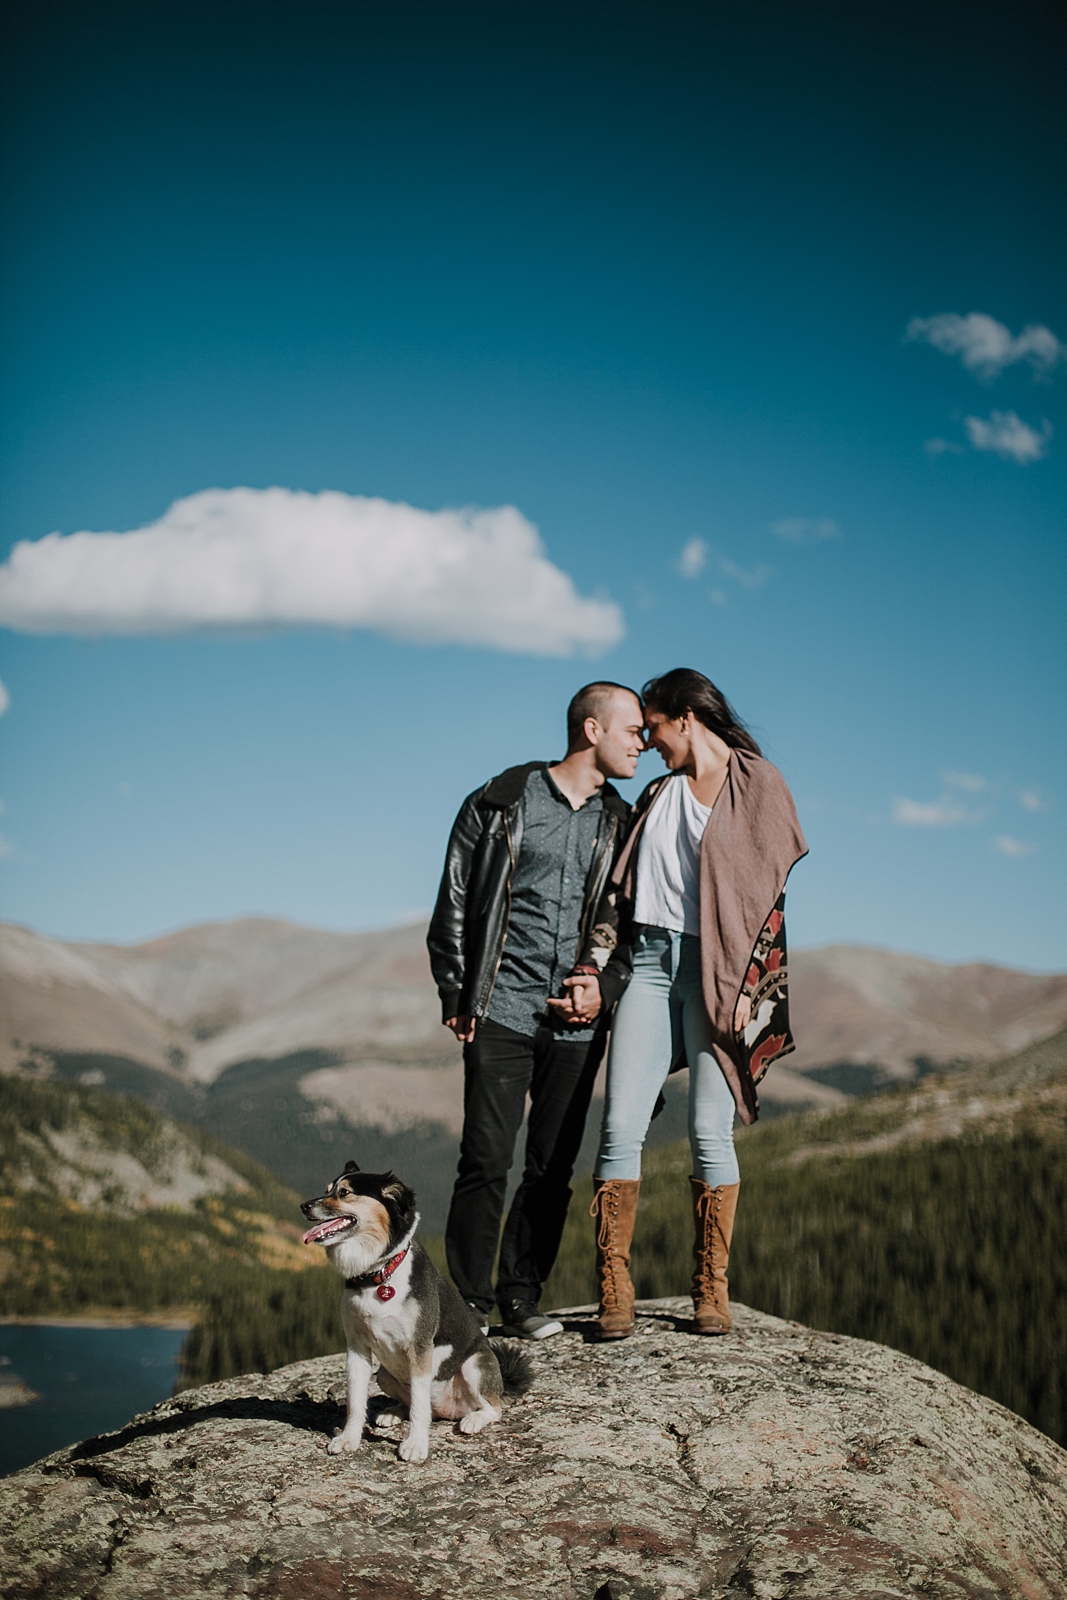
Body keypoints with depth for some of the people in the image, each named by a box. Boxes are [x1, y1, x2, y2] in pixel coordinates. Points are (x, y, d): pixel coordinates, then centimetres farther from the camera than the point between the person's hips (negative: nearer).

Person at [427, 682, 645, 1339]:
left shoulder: (620, 823, 12)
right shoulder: (501, 804, 1)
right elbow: (455, 903, 3)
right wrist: (457, 996, -1)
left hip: (577, 1021, 4)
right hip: (502, 1010, -4)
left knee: (554, 1167, 5)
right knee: (487, 1160, -5)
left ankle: (521, 1295, 18)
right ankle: (470, 1302, 4)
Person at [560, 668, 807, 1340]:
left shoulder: (759, 786, 2)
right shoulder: (659, 792, 20)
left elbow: (768, 891, -5)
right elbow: (621, 886, 18)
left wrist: (746, 986, -11)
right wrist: (591, 969, 9)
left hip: (715, 969, -4)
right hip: (649, 961, 5)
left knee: (710, 1130, -6)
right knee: (622, 1124, -6)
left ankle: (712, 1290, 5)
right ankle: (615, 1293, -2)